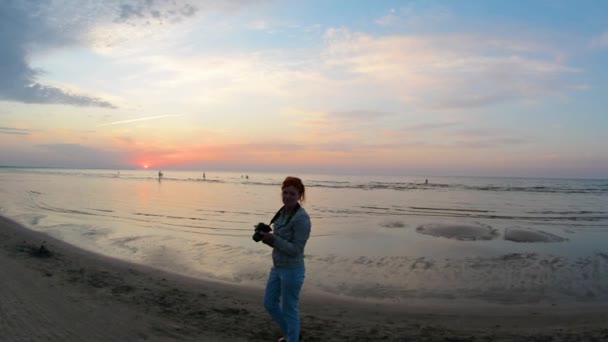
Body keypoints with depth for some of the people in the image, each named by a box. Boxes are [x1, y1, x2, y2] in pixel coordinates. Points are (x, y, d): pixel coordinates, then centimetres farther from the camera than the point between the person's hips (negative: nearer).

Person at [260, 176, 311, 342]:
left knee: (289, 309, 8)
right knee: (269, 303, 21)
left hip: (292, 271, -9)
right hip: (278, 267, 9)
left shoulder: (302, 218, -21)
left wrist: (273, 239, -22)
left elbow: (295, 250, -22)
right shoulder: (283, 212, 4)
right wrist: (267, 237, -5)